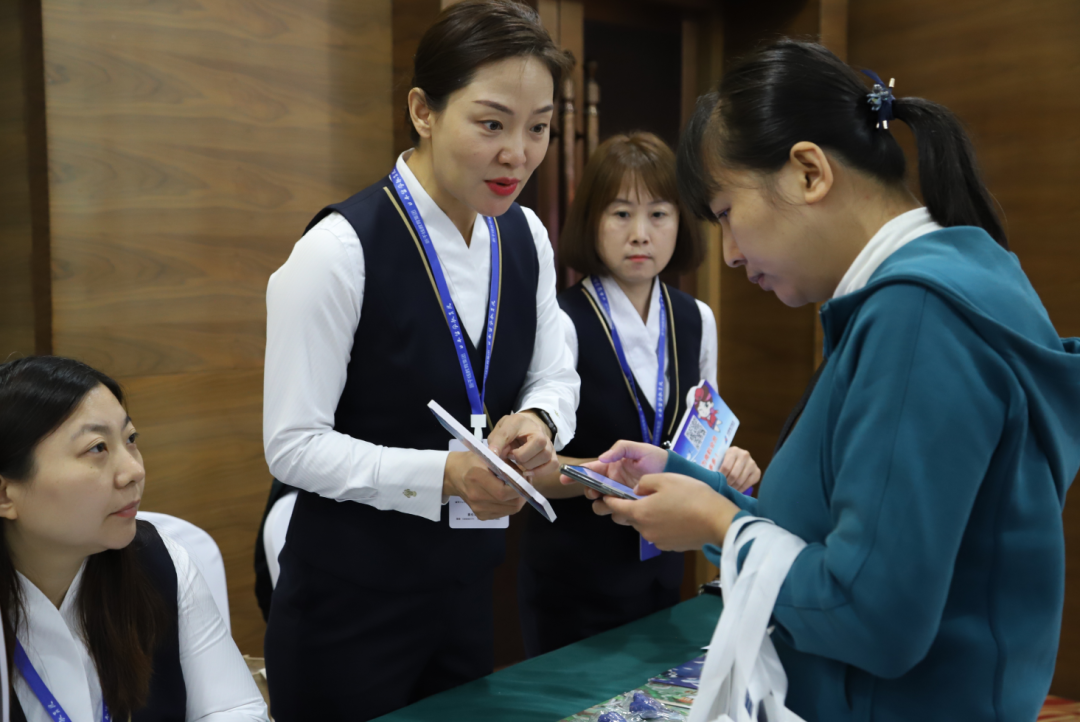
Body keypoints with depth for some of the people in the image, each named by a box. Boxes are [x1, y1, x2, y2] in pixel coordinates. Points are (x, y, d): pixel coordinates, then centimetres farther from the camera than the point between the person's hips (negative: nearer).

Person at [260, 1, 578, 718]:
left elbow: (555, 377, 8)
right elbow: (293, 444, -18)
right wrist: (442, 475, -28)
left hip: (470, 587, 6)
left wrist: (536, 423, -15)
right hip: (352, 603, -6)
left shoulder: (526, 236, -1)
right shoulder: (340, 249, -20)